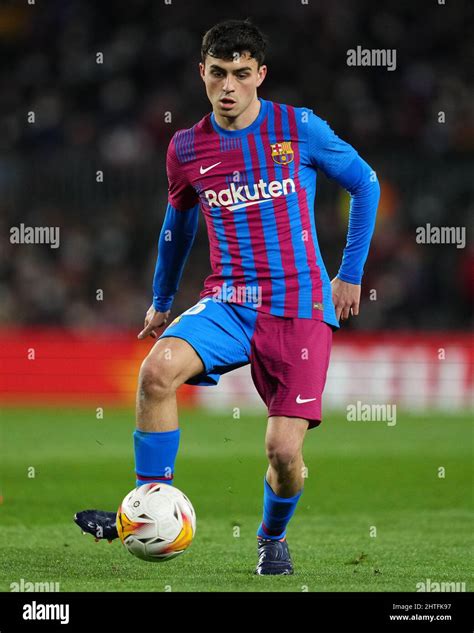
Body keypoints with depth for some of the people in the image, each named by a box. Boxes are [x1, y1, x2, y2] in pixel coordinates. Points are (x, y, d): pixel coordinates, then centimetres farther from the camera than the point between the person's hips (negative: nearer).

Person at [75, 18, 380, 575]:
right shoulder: (186, 148, 5)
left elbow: (365, 185, 10)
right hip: (227, 303, 2)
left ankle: (273, 538, 24)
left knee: (284, 450, -10)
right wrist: (162, 300, 31)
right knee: (158, 369, -29)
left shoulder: (300, 129, -4)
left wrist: (351, 273, 10)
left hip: (301, 309, -2)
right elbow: (178, 222, 24)